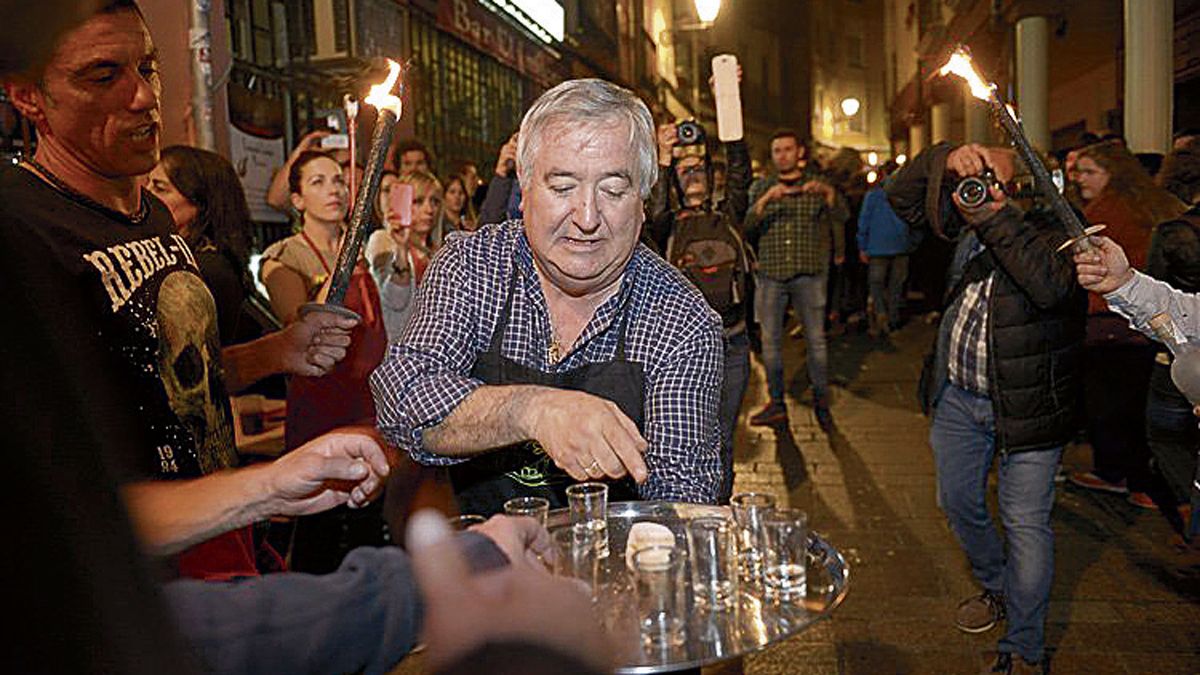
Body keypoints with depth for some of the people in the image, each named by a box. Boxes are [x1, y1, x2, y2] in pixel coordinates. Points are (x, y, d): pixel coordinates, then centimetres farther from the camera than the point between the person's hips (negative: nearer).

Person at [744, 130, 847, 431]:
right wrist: (765, 201, -22)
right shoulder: (761, 187, 9)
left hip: (809, 272, -1)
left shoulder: (818, 185, 7)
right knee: (770, 339, 4)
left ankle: (821, 403, 13)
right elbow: (747, 227, -5)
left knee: (816, 338, -1)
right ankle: (776, 403, 15)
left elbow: (841, 217, -8)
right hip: (771, 272, 1)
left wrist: (828, 193, -27)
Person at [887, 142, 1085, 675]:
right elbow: (902, 197, 2)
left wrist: (995, 220, -38)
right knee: (958, 502, 19)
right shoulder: (971, 216, 2)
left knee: (1025, 524, 3)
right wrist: (944, 160, -15)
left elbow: (1052, 286, -35)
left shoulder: (1054, 229, -16)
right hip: (958, 396, 6)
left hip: (1026, 405, -6)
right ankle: (997, 588, 46)